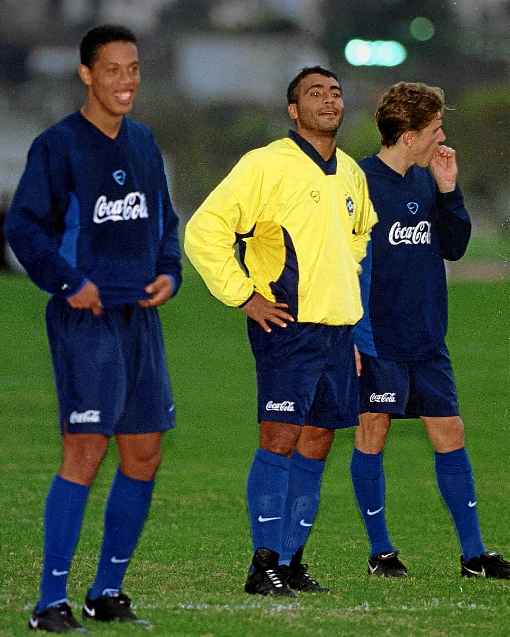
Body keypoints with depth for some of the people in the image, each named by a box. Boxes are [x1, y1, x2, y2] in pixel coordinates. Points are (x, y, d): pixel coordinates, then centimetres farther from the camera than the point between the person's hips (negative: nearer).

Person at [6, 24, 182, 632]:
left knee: (143, 456, 7)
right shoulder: (57, 146, -7)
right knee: (85, 452, -13)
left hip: (140, 316, 7)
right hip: (85, 320, -7)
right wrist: (70, 283, -18)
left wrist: (169, 272, 6)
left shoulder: (142, 142, 13)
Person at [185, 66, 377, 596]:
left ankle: (290, 560, 13)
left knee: (315, 447, 7)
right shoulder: (266, 165, -9)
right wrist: (244, 296, -12)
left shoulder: (349, 173, 14)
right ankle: (265, 565, -10)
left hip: (338, 328, 7)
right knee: (280, 439, -12)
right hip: (287, 326, -7)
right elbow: (203, 232, -12)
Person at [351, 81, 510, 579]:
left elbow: (454, 248, 13)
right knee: (373, 431, -3)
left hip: (427, 338, 6)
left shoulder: (426, 182, 11)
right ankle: (380, 551, 7)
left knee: (449, 434, 5)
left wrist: (447, 190, 0)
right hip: (378, 337, -6)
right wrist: (351, 335, -16)